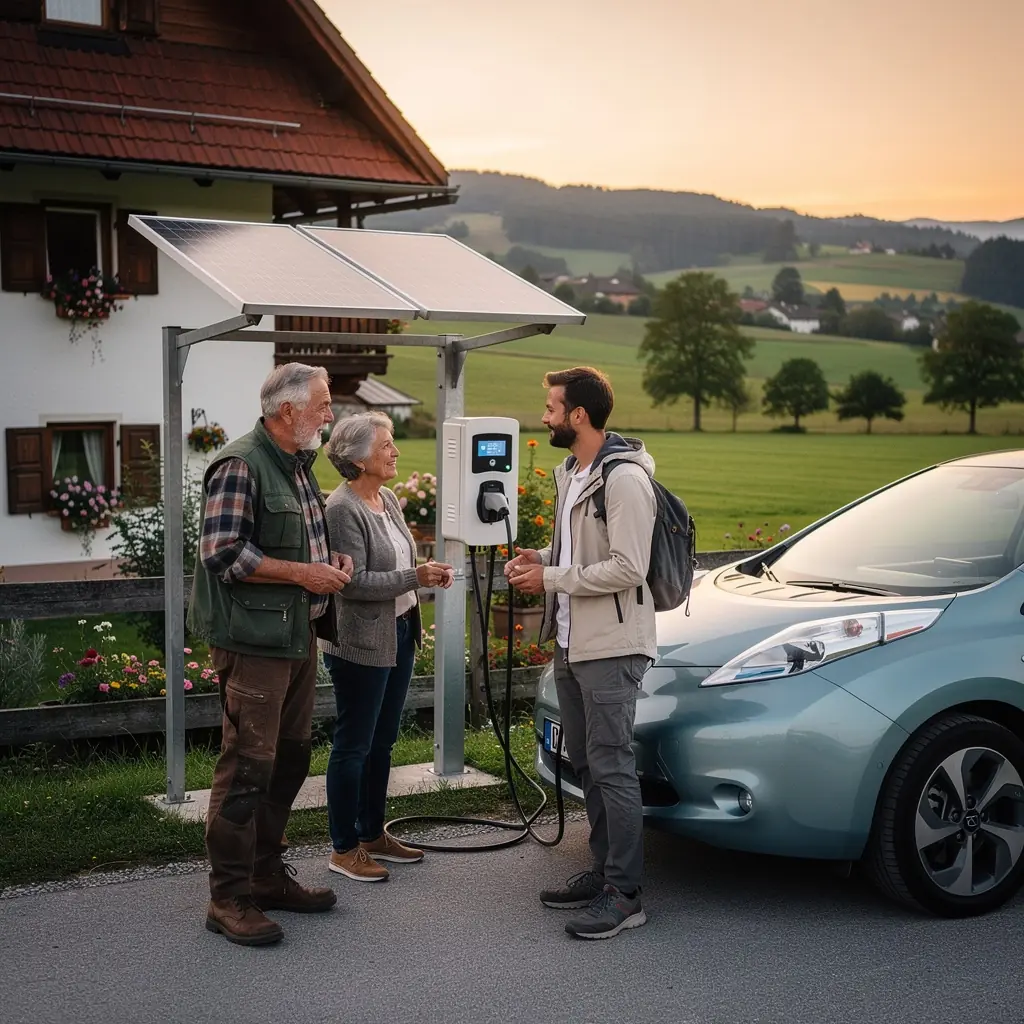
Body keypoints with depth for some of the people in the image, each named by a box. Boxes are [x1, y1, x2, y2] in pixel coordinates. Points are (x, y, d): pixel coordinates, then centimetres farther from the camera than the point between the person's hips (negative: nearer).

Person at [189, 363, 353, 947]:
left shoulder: (299, 466, 16)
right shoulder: (241, 466, -14)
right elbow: (221, 553, -20)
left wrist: (333, 562, 6)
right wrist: (303, 573, -18)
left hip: (299, 635, 10)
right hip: (254, 640, -10)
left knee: (291, 758, 15)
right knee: (248, 766, -6)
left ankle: (268, 875, 27)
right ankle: (229, 898, 3)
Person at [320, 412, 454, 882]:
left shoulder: (388, 499, 10)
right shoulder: (342, 509, -18)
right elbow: (354, 582, -22)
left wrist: (427, 572, 1)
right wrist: (415, 577, -23)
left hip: (399, 634, 9)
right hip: (361, 643, -9)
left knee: (382, 741, 17)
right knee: (354, 745, 1)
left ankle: (372, 834, 29)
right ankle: (344, 848, 11)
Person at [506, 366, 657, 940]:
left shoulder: (624, 478, -16)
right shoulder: (572, 473, 15)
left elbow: (628, 568, -22)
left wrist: (552, 578, -17)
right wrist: (542, 558, 6)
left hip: (611, 647, -10)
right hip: (572, 644, 10)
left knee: (613, 767, -7)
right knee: (586, 764, 16)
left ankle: (625, 896, -1)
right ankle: (604, 872, 27)